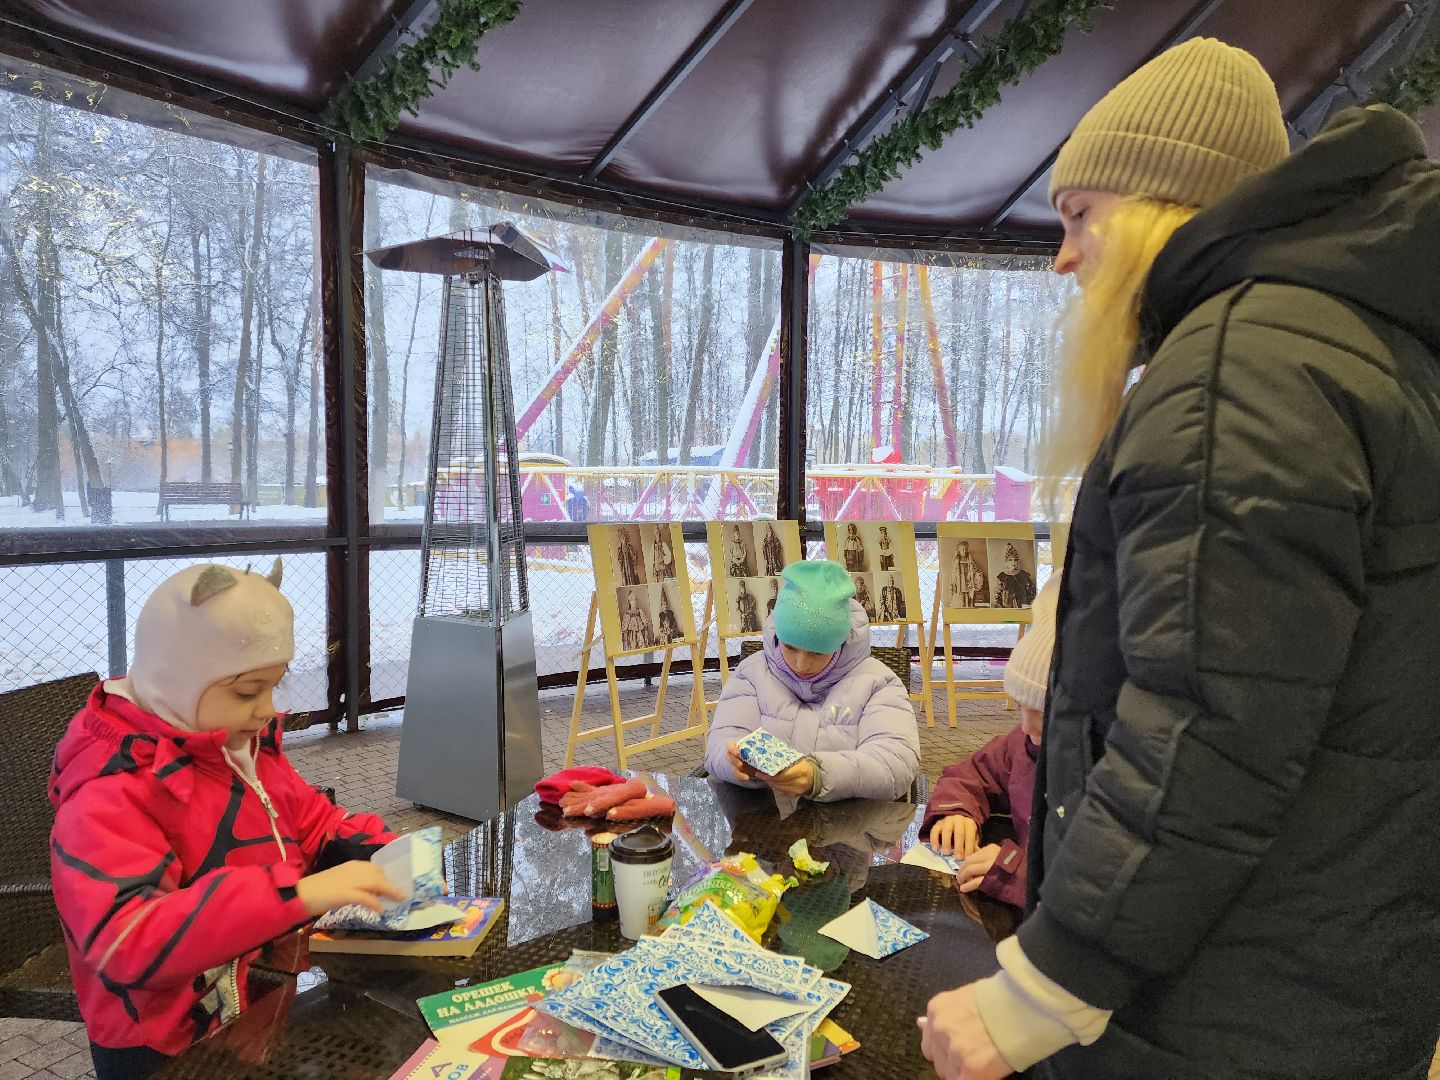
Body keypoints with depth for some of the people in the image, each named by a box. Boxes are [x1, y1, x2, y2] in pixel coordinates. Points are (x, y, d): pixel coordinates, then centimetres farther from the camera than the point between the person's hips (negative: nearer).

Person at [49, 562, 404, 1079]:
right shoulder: (109, 796, -20)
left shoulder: (248, 748, 5)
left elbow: (316, 824, 15)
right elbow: (125, 939, -31)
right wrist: (295, 894, -39)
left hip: (272, 1007, 7)